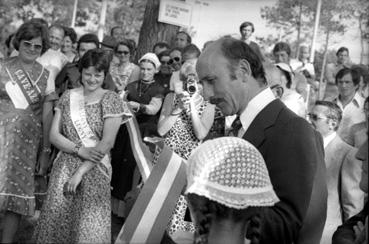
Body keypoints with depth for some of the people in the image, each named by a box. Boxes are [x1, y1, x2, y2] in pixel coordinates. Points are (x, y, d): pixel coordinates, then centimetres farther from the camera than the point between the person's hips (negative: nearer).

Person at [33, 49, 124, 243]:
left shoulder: (111, 100, -3)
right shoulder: (68, 97, 8)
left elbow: (107, 143, -10)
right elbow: (53, 135, 4)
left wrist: (80, 172, -14)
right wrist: (80, 150, -12)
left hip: (94, 169, -3)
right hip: (64, 167, 3)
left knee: (89, 228, -6)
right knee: (55, 222, -2)